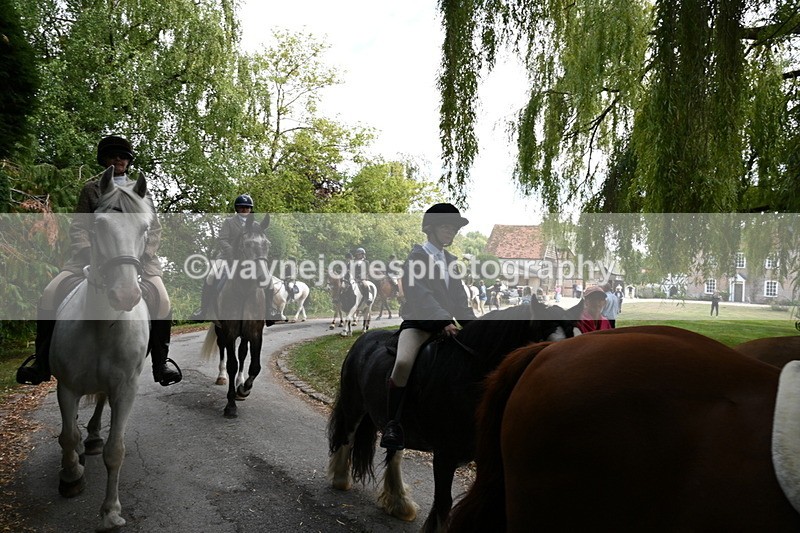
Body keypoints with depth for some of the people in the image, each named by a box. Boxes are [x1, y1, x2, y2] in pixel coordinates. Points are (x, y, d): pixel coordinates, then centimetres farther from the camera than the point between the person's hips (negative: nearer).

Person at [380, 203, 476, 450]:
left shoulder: (450, 260, 20)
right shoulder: (417, 255, -1)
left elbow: (460, 299, 18)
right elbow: (420, 293, -16)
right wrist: (444, 320, -26)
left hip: (447, 323, 7)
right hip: (418, 321, -7)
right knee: (403, 363, -32)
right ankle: (392, 424, -18)